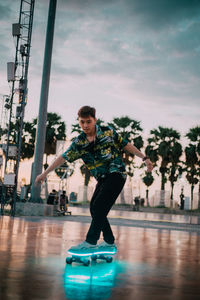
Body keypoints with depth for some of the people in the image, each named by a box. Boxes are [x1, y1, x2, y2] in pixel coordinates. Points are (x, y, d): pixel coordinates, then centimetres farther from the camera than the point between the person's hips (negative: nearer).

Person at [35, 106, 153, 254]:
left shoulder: (108, 132, -6)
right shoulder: (79, 142, 1)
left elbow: (126, 145, 4)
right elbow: (64, 157, 1)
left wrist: (144, 158, 4)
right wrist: (45, 173, -1)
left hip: (117, 174, -6)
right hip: (103, 178, 6)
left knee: (99, 206, -18)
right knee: (94, 209, 3)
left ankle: (90, 242, -14)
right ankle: (110, 243, 15)